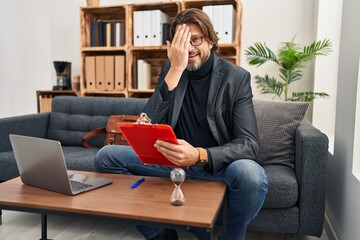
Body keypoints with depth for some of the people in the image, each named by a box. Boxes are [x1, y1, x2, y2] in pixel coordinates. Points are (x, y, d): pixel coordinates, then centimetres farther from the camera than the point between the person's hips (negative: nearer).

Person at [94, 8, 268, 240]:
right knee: (106, 156, -9)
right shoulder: (170, 70, 0)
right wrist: (176, 69, -22)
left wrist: (199, 156, -36)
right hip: (174, 159, 3)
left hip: (217, 164, -2)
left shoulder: (237, 77, -8)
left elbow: (250, 144, -17)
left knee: (251, 175, -36)